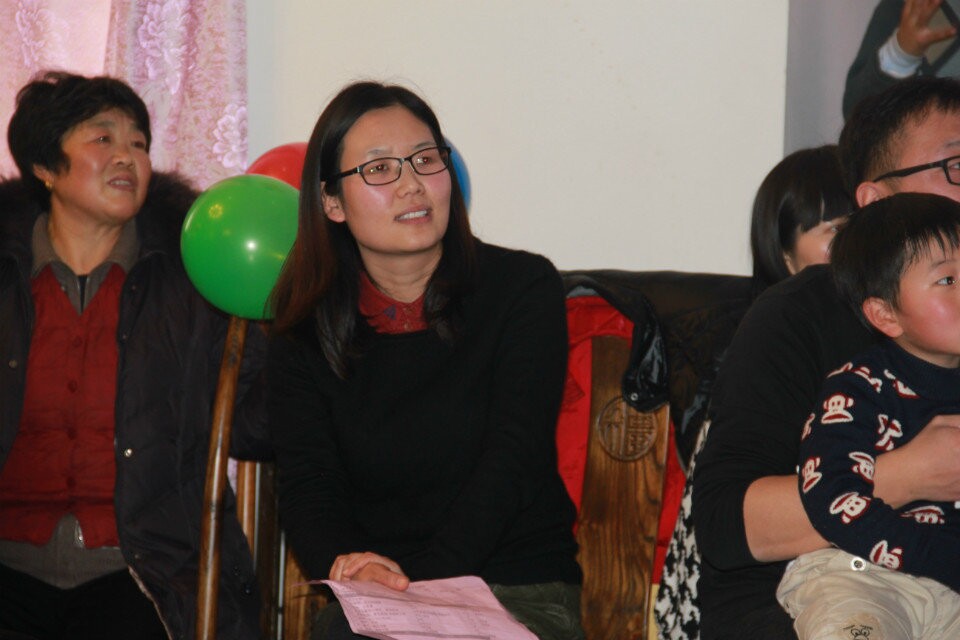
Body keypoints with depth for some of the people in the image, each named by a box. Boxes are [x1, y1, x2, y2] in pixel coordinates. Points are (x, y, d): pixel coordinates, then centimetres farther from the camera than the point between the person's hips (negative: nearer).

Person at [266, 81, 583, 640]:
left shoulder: (524, 287, 2)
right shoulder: (305, 334, 8)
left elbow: (513, 458, -8)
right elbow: (307, 484, 0)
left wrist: (422, 586, -21)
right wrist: (344, 563, -24)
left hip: (521, 592, -1)